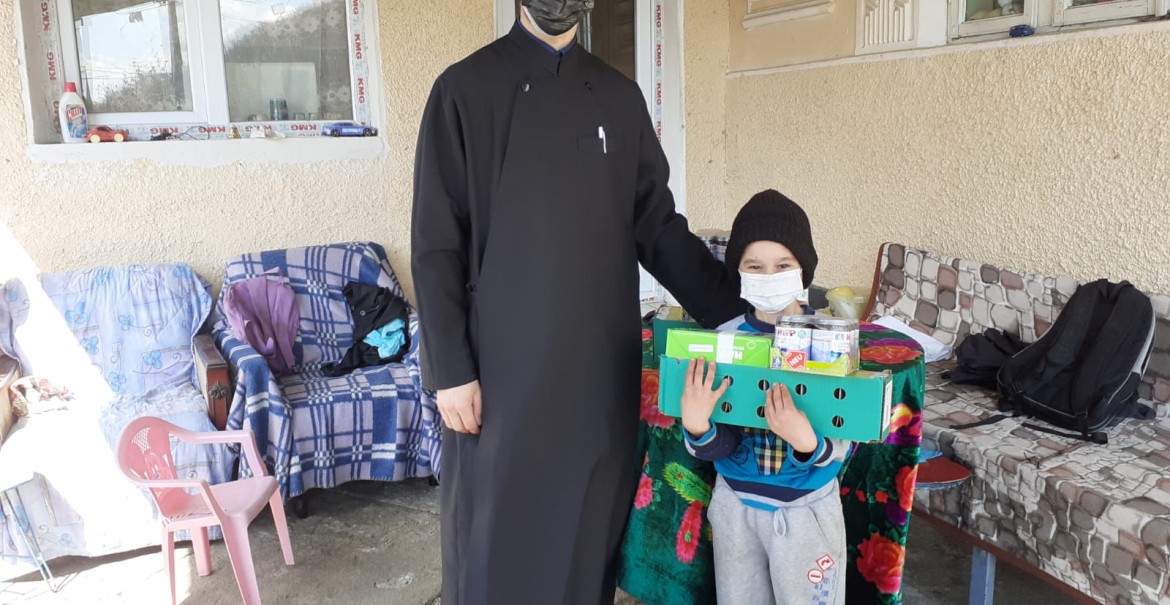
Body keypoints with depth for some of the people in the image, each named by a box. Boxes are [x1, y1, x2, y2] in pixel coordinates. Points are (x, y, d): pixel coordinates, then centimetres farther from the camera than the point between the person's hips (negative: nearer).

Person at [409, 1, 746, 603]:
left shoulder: (619, 95, 9)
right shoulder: (466, 89, -2)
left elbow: (658, 226, 8)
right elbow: (435, 243, -4)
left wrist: (736, 309, -2)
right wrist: (450, 369, -9)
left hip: (601, 366, 3)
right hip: (502, 367, -3)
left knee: (591, 525, 12)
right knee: (496, 535, 7)